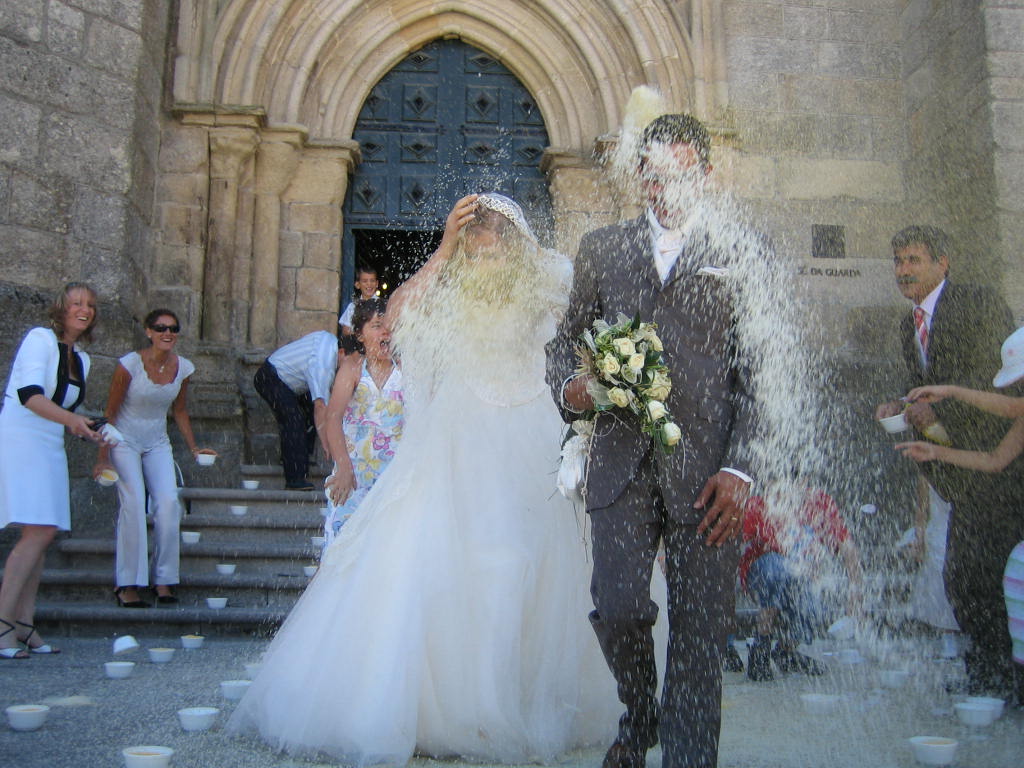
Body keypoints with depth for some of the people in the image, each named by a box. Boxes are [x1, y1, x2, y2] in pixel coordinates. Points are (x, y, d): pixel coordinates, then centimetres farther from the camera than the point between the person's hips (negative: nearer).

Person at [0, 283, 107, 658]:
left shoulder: (81, 359, 18)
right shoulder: (40, 338, -6)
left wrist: (85, 429, 14)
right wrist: (71, 419, -32)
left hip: (50, 450, 8)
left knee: (42, 535, 2)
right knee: (39, 531, -18)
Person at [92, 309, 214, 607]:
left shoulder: (183, 368, -4)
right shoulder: (130, 364, -16)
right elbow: (110, 412, -10)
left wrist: (193, 448, 7)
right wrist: (103, 458, -12)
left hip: (157, 443, 4)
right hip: (124, 440, -4)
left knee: (168, 502, -11)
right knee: (133, 502, -18)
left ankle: (164, 581, -2)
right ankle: (127, 584, -10)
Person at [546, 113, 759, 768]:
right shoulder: (601, 249, 16)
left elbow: (756, 376, 2)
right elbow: (568, 339, 18)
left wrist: (738, 469, -8)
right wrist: (569, 386, -5)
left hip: (706, 468, -1)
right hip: (622, 462, 2)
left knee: (701, 628, 1)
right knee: (617, 610, -4)